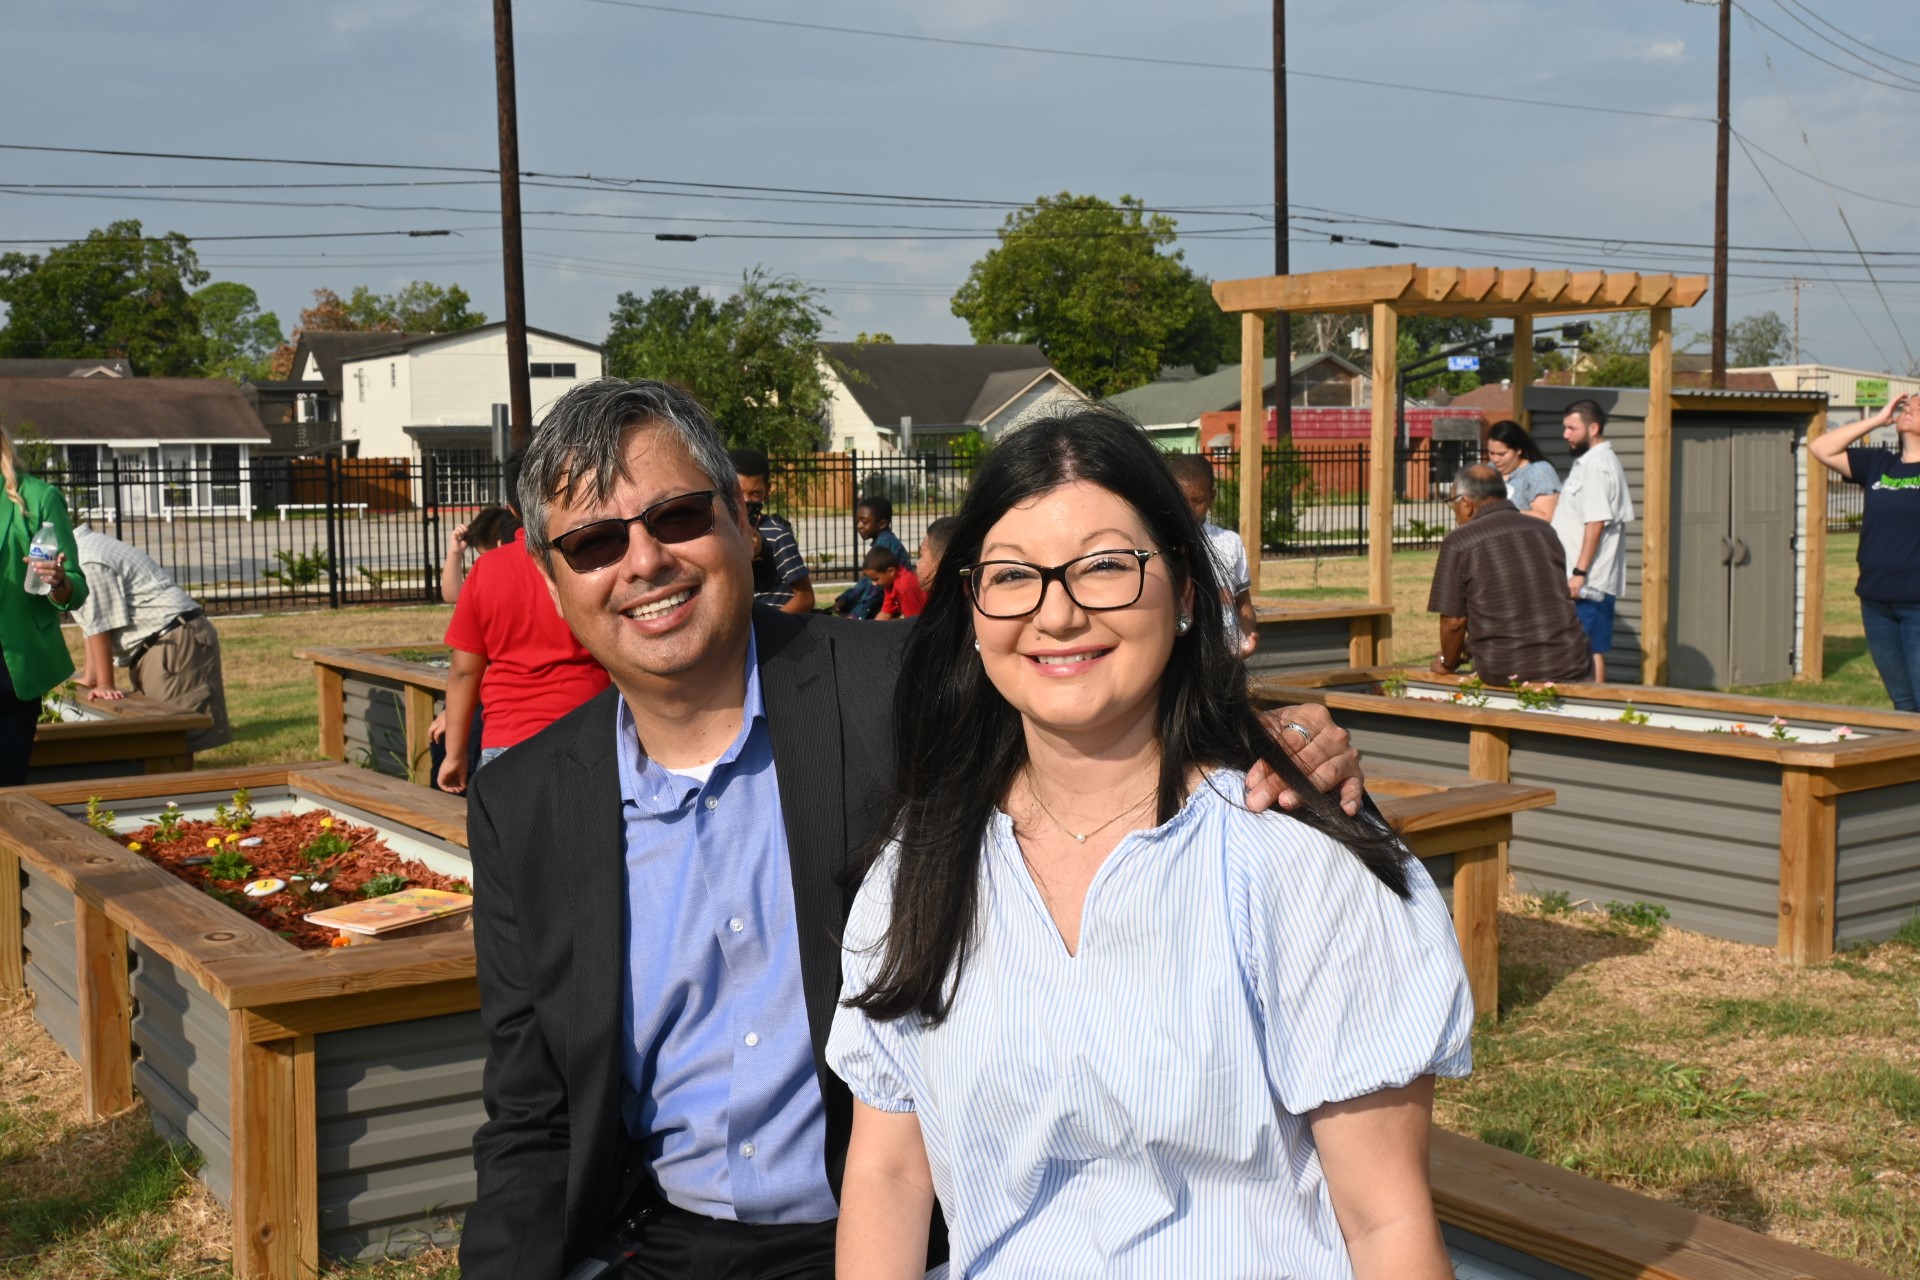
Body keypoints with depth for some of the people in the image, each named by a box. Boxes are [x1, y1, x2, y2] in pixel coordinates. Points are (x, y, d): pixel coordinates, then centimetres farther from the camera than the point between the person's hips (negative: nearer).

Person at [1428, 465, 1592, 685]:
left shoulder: (1459, 543, -3)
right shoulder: (1544, 531, 13)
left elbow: (1454, 621, -5)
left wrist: (1448, 663, 17)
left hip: (1505, 673, -3)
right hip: (1570, 665, 3)